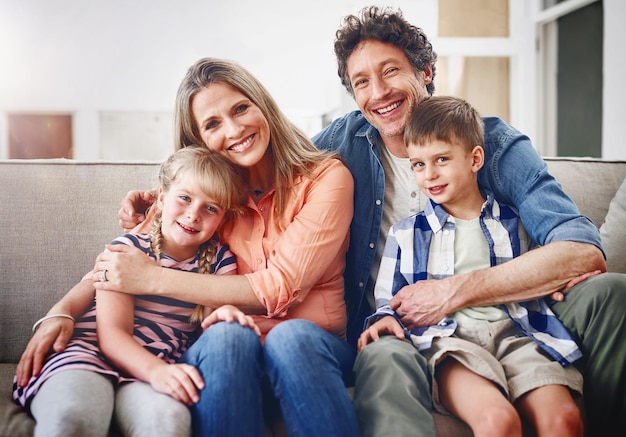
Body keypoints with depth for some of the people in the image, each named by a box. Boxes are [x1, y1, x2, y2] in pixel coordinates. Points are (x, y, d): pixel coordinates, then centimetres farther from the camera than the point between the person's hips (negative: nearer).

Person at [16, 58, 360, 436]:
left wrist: (154, 279, -13)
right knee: (226, 336, -34)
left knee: (291, 336, -36)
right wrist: (61, 314, -9)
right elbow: (116, 267, 11)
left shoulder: (326, 177, -3)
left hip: (311, 347, -2)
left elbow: (282, 288, -13)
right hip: (228, 356, 2)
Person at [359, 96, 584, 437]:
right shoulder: (405, 234, 18)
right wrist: (384, 319, -3)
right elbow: (387, 301, 19)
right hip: (448, 342, -2)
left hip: (514, 333, 2)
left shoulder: (514, 223, 19)